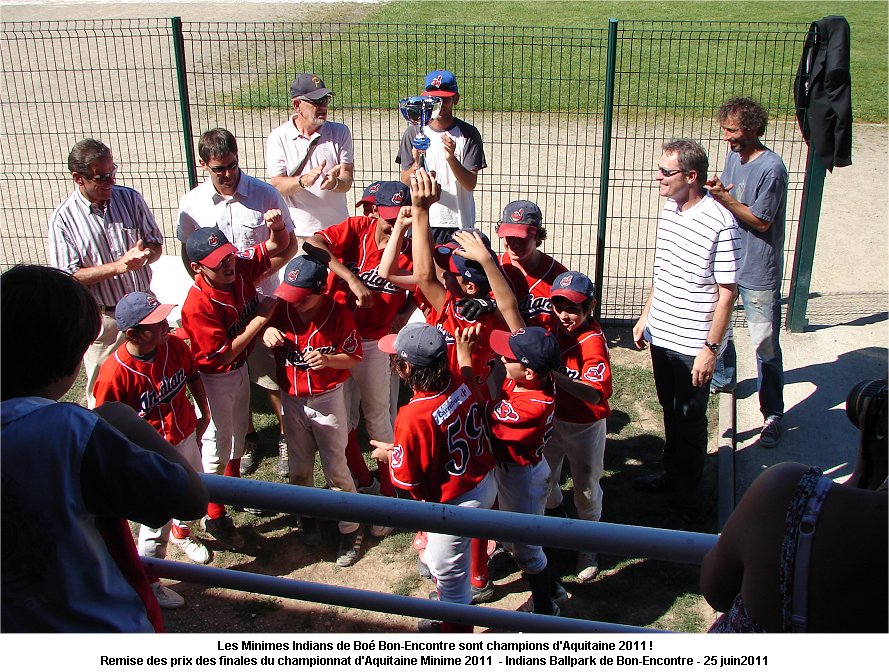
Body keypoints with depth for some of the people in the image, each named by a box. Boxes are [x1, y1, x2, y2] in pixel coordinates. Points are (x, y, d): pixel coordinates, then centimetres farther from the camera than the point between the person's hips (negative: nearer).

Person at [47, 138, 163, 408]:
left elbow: (156, 244, 4)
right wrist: (118, 266, -27)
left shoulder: (130, 198, -4)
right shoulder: (64, 218, -14)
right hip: (102, 320, -3)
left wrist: (143, 254, -21)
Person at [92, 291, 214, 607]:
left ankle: (181, 533, 63)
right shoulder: (114, 373, -31)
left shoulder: (174, 345, -14)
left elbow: (193, 375, 7)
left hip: (186, 437, 7)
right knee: (158, 518, 6)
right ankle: (147, 581, 31)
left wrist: (204, 413, 13)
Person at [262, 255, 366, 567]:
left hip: (327, 400, -4)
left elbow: (353, 358, -12)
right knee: (299, 467, 19)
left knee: (335, 469, 5)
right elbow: (268, 332, 8)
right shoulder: (281, 309, -9)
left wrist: (328, 359, -31)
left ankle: (351, 530, 20)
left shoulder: (338, 314, -19)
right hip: (292, 399, 4)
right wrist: (267, 333, -16)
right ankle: (306, 515, 42)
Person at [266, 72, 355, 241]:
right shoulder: (278, 137, 1)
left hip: (337, 229, 2)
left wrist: (334, 183, -26)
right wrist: (304, 180, -28)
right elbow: (277, 186, -8)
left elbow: (347, 181, -2)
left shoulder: (340, 132, 5)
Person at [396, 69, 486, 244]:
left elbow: (471, 184, -8)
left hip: (459, 224, -1)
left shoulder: (468, 134, -1)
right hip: (421, 222, 1)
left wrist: (452, 158, -25)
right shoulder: (414, 132, 3)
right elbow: (404, 182, -1)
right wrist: (416, 165, -22)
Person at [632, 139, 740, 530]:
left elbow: (727, 292, -17)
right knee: (670, 410, 23)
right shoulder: (669, 209, 3)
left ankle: (684, 504, 22)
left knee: (690, 421, 7)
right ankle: (672, 473, 44)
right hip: (661, 334, 7)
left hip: (693, 343, -7)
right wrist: (645, 316, 17)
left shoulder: (720, 223, -21)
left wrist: (711, 348, -17)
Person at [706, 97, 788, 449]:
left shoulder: (771, 169, -21)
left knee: (765, 346, 0)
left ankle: (773, 414, 11)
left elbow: (761, 222, -18)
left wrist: (723, 197, -25)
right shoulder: (734, 157, 3)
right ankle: (723, 379, 47)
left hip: (759, 274, -8)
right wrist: (714, 192, -11)